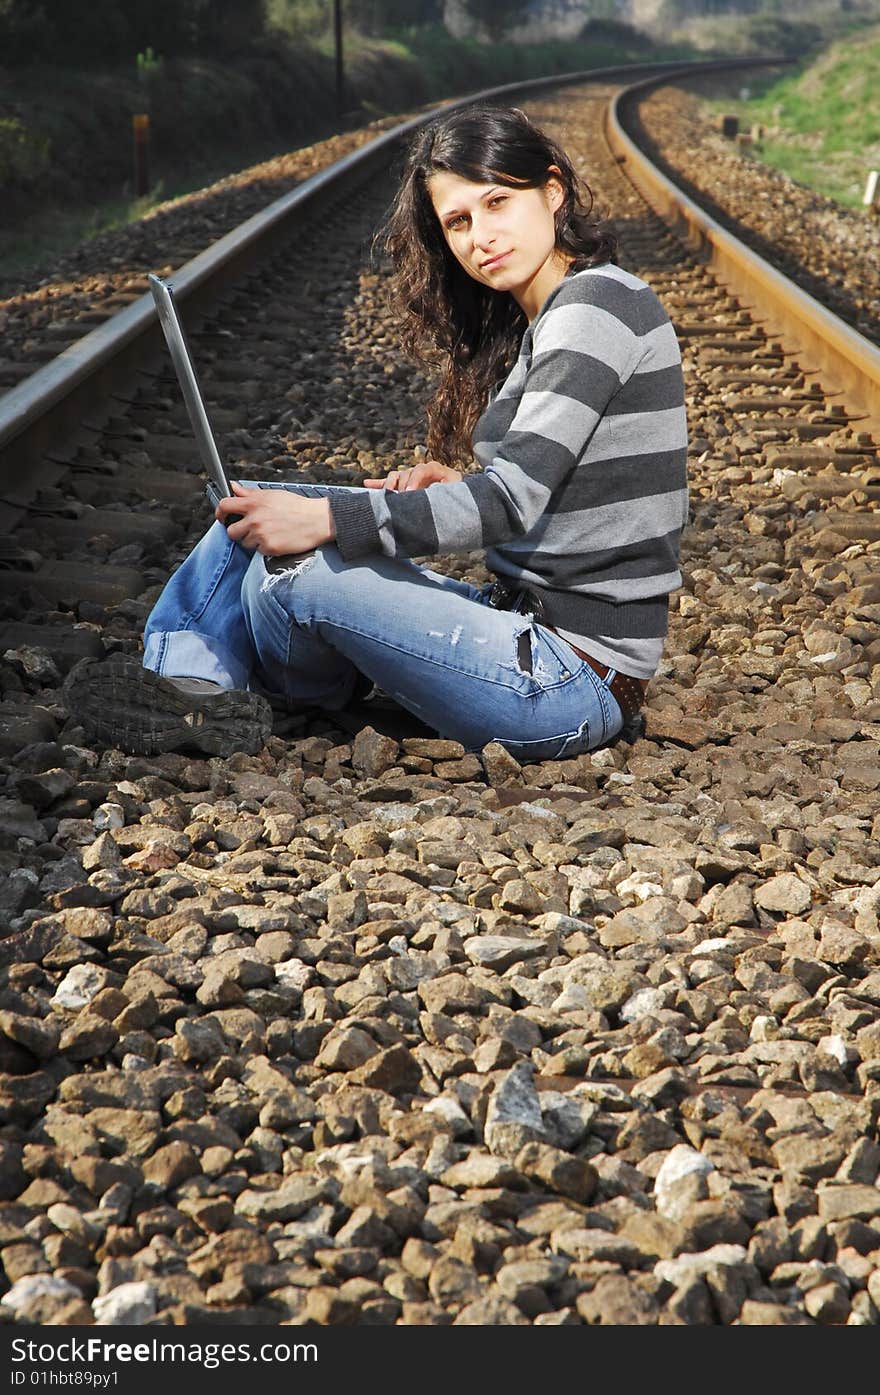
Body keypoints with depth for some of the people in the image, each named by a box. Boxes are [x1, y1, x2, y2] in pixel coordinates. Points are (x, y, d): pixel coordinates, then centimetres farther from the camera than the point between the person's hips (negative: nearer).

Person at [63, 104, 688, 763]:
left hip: (576, 680, -10)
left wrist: (324, 519, -23)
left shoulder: (596, 303, -15)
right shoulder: (541, 321, 14)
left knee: (291, 572, -17)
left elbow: (514, 498, -24)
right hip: (537, 626, 10)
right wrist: (459, 487, 2)